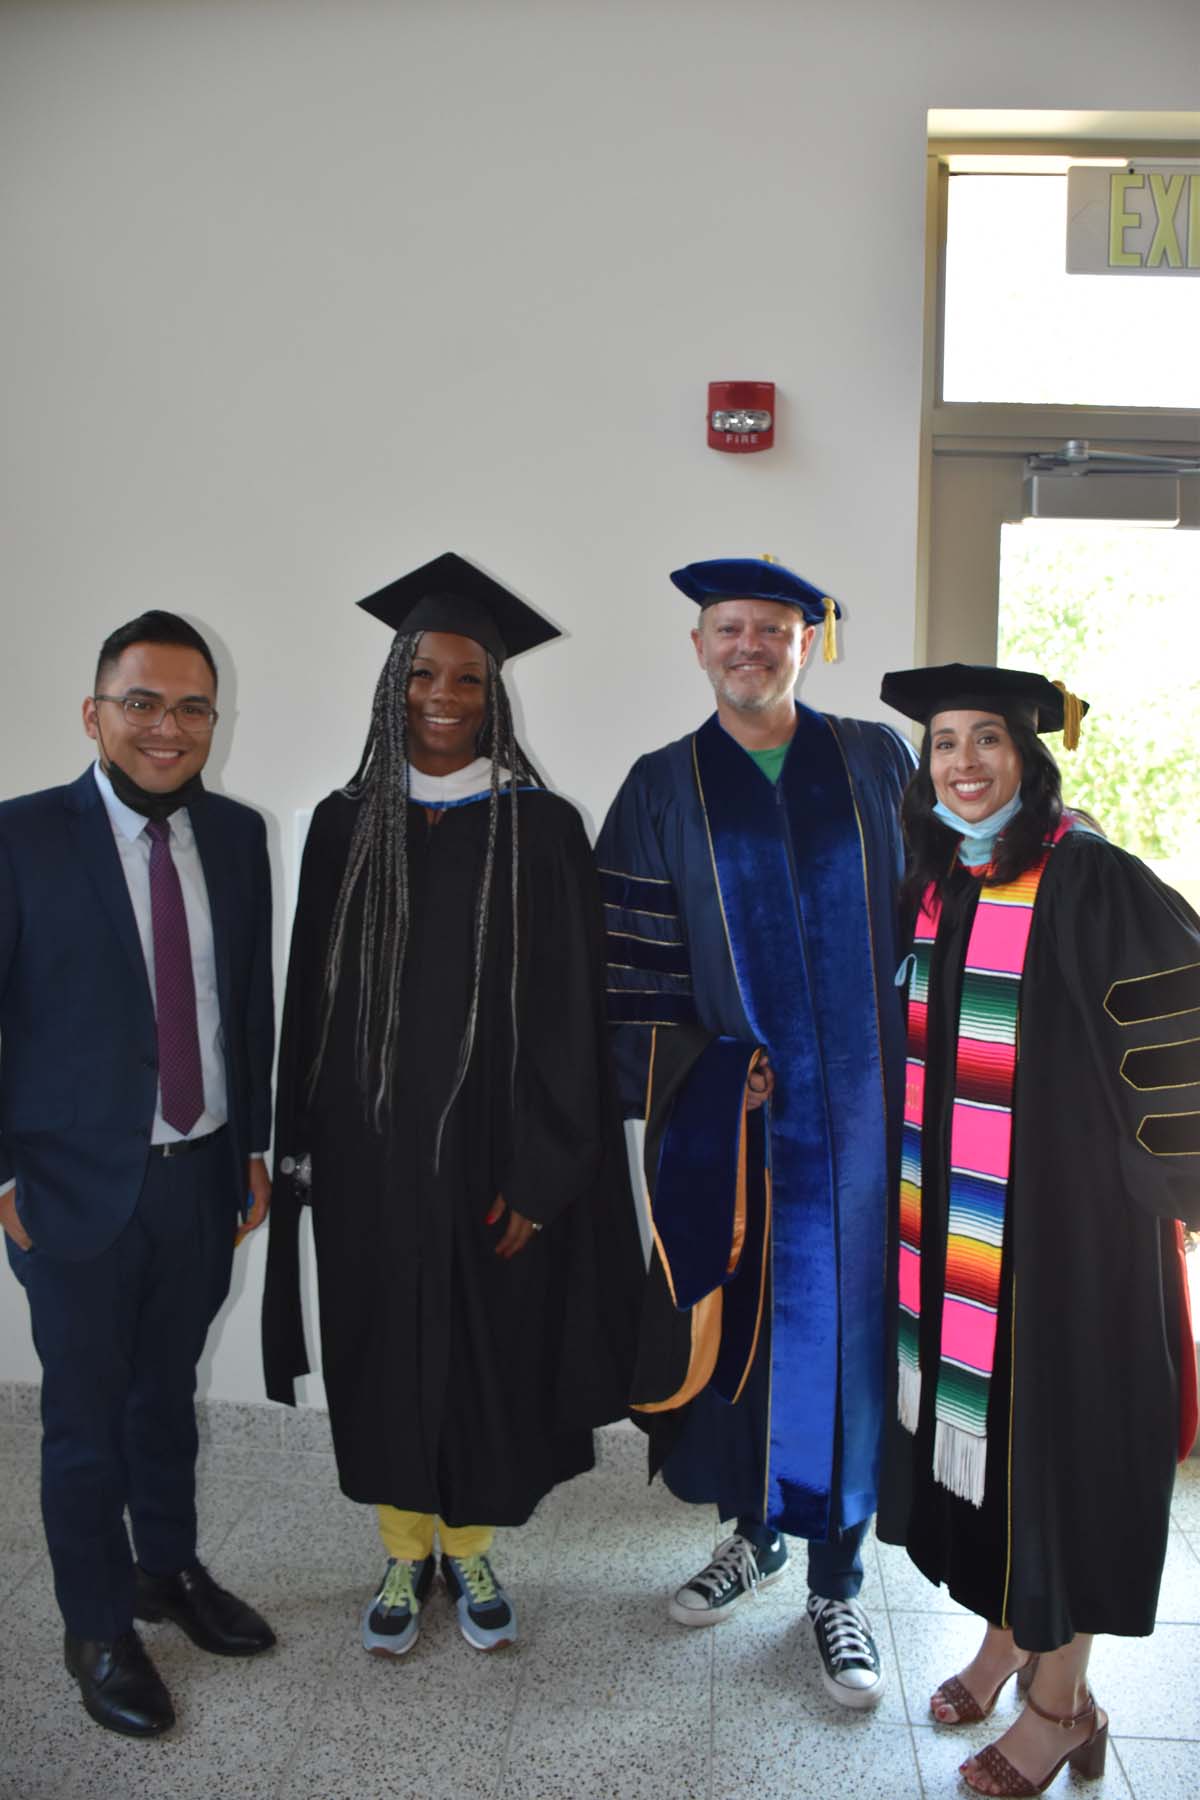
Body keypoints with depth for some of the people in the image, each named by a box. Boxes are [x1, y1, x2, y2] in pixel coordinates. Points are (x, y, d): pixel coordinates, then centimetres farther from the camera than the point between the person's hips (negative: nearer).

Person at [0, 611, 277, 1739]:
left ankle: (169, 1571, 43)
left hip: (204, 1175, 4)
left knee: (167, 1395, 21)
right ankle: (98, 1631, 33)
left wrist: (253, 1142, 7)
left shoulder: (237, 836, 2)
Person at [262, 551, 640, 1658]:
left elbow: (567, 1014, -7)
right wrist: (306, 1150, 2)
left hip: (491, 1149, -2)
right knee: (387, 1355, 12)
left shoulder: (541, 828, -5)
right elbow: (313, 997, 5)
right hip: (370, 1149, 2)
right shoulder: (346, 825, 2)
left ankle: (471, 1551, 34)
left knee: (489, 1353, 10)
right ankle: (404, 1555, 34)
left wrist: (537, 1172, -11)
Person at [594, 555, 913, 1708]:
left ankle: (835, 1582, 21)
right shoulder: (663, 789, 4)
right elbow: (635, 959, 2)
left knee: (844, 1321, 5)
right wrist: (683, 1077, -8)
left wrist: (919, 1069, -2)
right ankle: (755, 1529, 34)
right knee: (734, 1319, 9)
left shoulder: (876, 763, 6)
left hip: (858, 1095, 0)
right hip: (725, 1106, 0)